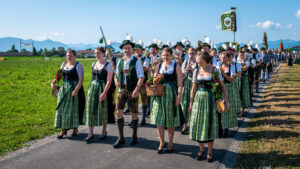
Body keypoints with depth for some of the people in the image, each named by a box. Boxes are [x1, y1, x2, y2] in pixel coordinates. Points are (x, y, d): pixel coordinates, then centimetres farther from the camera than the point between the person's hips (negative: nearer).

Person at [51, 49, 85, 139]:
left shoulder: (78, 65, -7)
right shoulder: (63, 64, 13)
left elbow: (81, 79, -14)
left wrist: (76, 90, -24)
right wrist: (53, 82, 1)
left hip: (73, 89, -6)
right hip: (63, 88, 6)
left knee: (73, 109, 0)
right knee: (62, 108, 5)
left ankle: (75, 128, 14)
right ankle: (63, 129, 13)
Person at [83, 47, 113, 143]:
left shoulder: (107, 65, -8)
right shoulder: (93, 64, 11)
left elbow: (109, 81, -13)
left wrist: (104, 93, -20)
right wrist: (92, 87, 12)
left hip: (102, 88, -5)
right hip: (92, 88, 5)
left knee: (102, 110, 4)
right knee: (90, 110, 0)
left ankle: (104, 131, 24)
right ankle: (90, 134, 5)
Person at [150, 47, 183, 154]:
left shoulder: (176, 66, -1)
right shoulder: (158, 66, 9)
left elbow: (180, 83, -6)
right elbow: (154, 81, 11)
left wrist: (179, 95, -16)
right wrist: (158, 78, -11)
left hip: (171, 94, -3)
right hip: (160, 94, 3)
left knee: (171, 120, 5)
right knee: (159, 119, 2)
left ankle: (170, 143, 20)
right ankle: (162, 142, 18)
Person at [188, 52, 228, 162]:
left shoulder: (214, 70, -4)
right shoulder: (196, 71, 6)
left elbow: (222, 85, -2)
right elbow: (194, 88, 7)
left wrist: (225, 97, -14)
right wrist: (191, 103, 6)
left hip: (210, 99, -3)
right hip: (198, 99, 3)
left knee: (210, 124, 2)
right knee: (198, 123, 5)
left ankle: (210, 152, 15)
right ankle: (201, 150, 22)